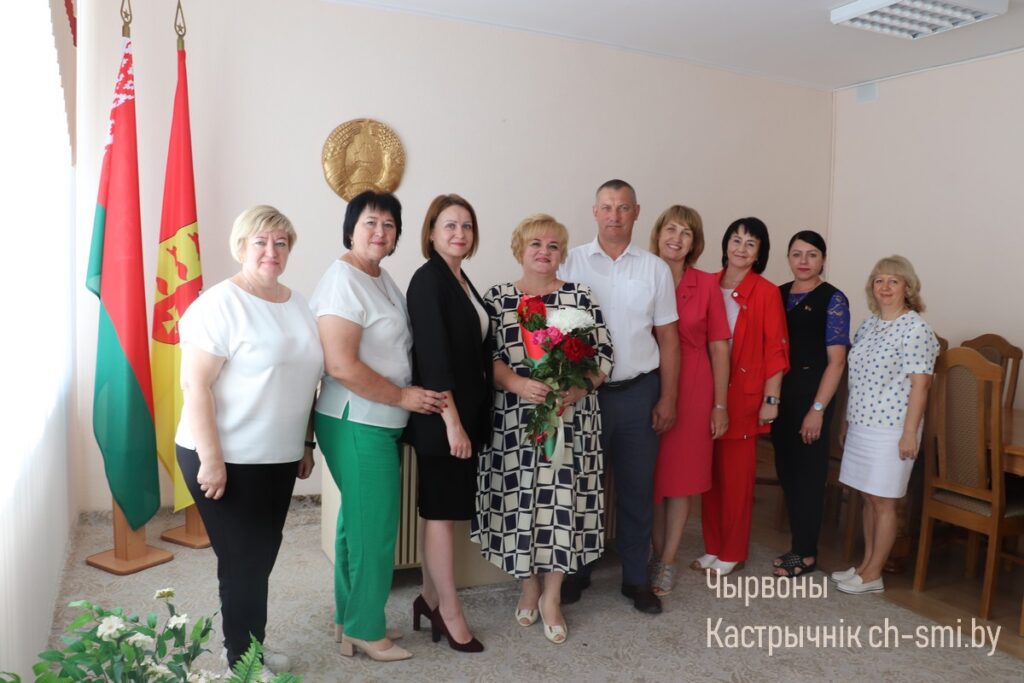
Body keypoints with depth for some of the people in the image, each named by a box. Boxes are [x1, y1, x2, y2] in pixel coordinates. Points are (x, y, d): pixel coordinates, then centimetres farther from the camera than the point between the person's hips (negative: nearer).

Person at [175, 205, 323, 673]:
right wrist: (211, 459, -22)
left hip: (277, 458, 7)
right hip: (227, 460, -7)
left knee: (261, 558, 17)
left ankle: (248, 651, 35)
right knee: (243, 562, 3)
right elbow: (194, 384, -18)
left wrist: (305, 443, 16)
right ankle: (243, 663, 22)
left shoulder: (297, 304, 9)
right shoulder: (220, 304, -14)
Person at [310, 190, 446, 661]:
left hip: (379, 423, 9)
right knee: (374, 528, 0)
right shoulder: (343, 281, -16)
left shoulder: (383, 280, 12)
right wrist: (404, 397, -16)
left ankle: (349, 618, 32)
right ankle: (365, 630, 18)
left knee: (358, 521, 18)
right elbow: (341, 365, -24)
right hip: (357, 424, -9)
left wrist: (408, 397, 6)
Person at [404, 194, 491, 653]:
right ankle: (450, 612, 14)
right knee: (442, 511, 2)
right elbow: (433, 355, -19)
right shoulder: (428, 280, -12)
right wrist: (451, 421, -21)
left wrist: (471, 420, 12)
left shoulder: (461, 280, 13)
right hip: (441, 417, -8)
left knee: (443, 510, 15)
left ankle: (430, 600, 27)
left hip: (464, 413, 8)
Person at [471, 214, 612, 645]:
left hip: (571, 418, 1)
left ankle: (552, 596, 15)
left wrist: (581, 387, -14)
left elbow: (604, 354, 4)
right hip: (516, 419, 0)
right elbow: (486, 357, -2)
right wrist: (519, 384, -19)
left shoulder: (581, 297, 8)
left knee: (563, 498, 0)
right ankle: (529, 585, 26)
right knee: (521, 499, 4)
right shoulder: (498, 298, 6)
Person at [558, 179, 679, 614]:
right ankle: (577, 572, 28)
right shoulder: (571, 263, 1)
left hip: (638, 393, 1)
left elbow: (667, 337, 6)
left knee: (637, 489, 10)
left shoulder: (655, 269, 5)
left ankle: (636, 578, 26)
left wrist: (667, 398, 1)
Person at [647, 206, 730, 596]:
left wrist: (720, 404, 0)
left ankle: (667, 562, 20)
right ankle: (656, 552, 27)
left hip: (692, 391, 0)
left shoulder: (707, 285, 0)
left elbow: (719, 347, 2)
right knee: (651, 476, 9)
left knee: (682, 476, 7)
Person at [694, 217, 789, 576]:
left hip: (744, 393, -4)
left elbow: (776, 349, -5)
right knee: (710, 472, 10)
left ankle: (731, 552, 18)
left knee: (737, 474, 5)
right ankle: (712, 547, 23)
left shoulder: (766, 293, -5)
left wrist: (771, 399, -8)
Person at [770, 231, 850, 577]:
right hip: (779, 393, 5)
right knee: (786, 470, 10)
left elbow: (836, 360, -9)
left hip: (811, 393, -5)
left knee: (808, 471, 3)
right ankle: (798, 544, 24)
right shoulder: (778, 294, 10)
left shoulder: (832, 300, -5)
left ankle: (806, 551, 15)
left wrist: (818, 408, -15)